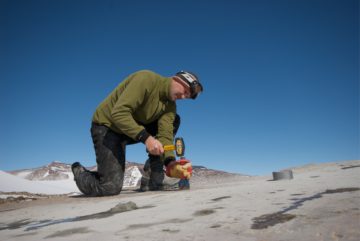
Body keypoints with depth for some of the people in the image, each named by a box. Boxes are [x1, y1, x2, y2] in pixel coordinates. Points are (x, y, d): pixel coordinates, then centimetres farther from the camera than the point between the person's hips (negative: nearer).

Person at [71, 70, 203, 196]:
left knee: (173, 121, -8)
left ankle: (151, 180, -6)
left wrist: (170, 162, -31)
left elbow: (165, 134, -14)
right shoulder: (146, 79, -24)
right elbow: (119, 113, -33)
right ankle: (79, 171, 18)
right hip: (107, 126, -7)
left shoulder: (170, 104, -3)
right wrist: (146, 138, -40)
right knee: (111, 188, -16)